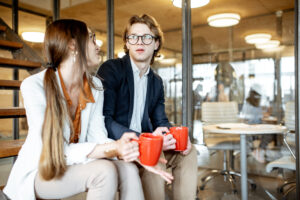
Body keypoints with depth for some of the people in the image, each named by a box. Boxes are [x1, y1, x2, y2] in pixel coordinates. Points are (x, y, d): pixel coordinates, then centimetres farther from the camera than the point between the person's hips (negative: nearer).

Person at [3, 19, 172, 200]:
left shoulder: (95, 86, 0)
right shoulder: (34, 86, -18)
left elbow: (97, 138, -7)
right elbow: (55, 150, -24)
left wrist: (126, 149, -28)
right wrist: (112, 149, -36)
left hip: (77, 164, 5)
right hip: (40, 172, -4)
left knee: (128, 170, -23)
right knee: (104, 170, -29)